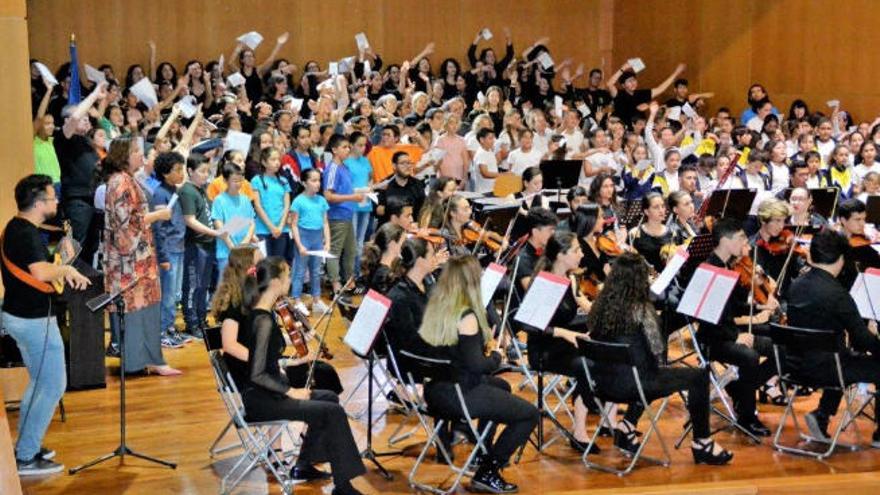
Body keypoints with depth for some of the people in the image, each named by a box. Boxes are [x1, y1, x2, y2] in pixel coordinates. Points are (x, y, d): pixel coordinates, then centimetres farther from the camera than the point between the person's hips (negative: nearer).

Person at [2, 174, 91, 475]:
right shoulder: (27, 233, -22)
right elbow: (41, 273, -37)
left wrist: (59, 271, 10)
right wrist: (66, 268, -19)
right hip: (34, 320, -10)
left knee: (39, 382, 21)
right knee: (53, 386, -3)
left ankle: (26, 445, 27)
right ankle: (26, 458, 0)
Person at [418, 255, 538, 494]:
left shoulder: (434, 307, 3)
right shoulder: (466, 316, -22)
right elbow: (476, 365, -24)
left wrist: (485, 337, 11)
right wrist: (497, 357, -5)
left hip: (435, 391, 9)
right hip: (459, 396, -9)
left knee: (501, 386, 33)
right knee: (530, 414, 0)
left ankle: (485, 452, 42)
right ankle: (487, 473, 6)